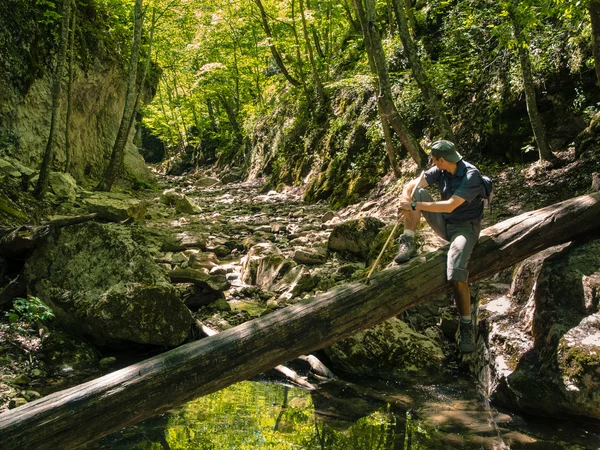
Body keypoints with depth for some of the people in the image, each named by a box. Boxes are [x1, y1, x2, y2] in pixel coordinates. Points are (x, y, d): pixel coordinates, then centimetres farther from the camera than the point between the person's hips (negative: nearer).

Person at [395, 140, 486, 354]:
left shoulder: (472, 176, -23)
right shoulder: (440, 171, -3)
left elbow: (450, 205, -32)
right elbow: (411, 184, -10)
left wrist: (415, 206, -31)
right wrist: (406, 200, -33)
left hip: (465, 227, -6)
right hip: (444, 223, 6)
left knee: (456, 272, -31)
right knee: (416, 193, -12)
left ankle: (466, 325, -14)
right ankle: (408, 243, -12)